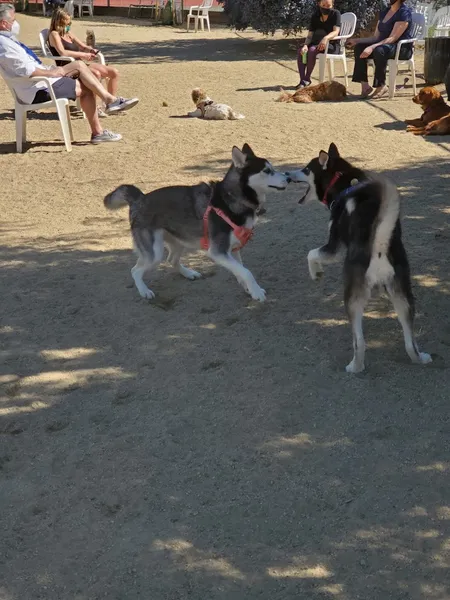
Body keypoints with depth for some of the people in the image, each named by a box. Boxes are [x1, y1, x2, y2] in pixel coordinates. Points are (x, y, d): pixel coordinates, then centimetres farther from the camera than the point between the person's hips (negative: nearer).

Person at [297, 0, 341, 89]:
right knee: (301, 50, -19)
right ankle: (302, 80, -24)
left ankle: (307, 79, -20)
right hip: (318, 44, 5)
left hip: (333, 45, -5)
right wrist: (305, 45, -24)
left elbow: (336, 32, -23)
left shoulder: (336, 14, -10)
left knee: (312, 49, -31)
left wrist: (326, 38, -44)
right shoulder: (315, 16, 3)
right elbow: (310, 35, -3)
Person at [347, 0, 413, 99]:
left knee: (379, 50, -37)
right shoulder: (384, 12, 13)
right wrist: (357, 41, -2)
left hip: (403, 48, -8)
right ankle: (364, 85, -21)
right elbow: (376, 37, 12)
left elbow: (392, 38, -22)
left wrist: (372, 47, -33)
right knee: (359, 47, -14)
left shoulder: (404, 13, -13)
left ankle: (382, 86, -23)